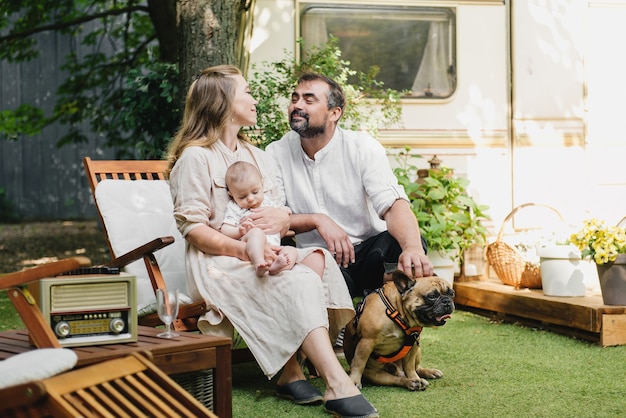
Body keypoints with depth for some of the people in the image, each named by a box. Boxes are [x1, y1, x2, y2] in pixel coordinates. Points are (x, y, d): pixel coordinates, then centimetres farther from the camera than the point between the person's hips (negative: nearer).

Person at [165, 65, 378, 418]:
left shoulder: (259, 158, 23)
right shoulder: (196, 157, -2)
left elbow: (283, 216, 18)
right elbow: (194, 229, -10)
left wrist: (283, 220, -9)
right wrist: (243, 248, -25)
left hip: (262, 257, 7)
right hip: (217, 264, -7)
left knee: (318, 258, -24)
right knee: (299, 282, -31)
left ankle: (291, 371, -28)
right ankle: (338, 385, -40)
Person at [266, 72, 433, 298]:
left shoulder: (362, 147, -4)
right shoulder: (277, 153, 2)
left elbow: (393, 204, -19)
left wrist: (413, 247, -39)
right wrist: (316, 220, -20)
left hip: (367, 251, 1)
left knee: (405, 240, -33)